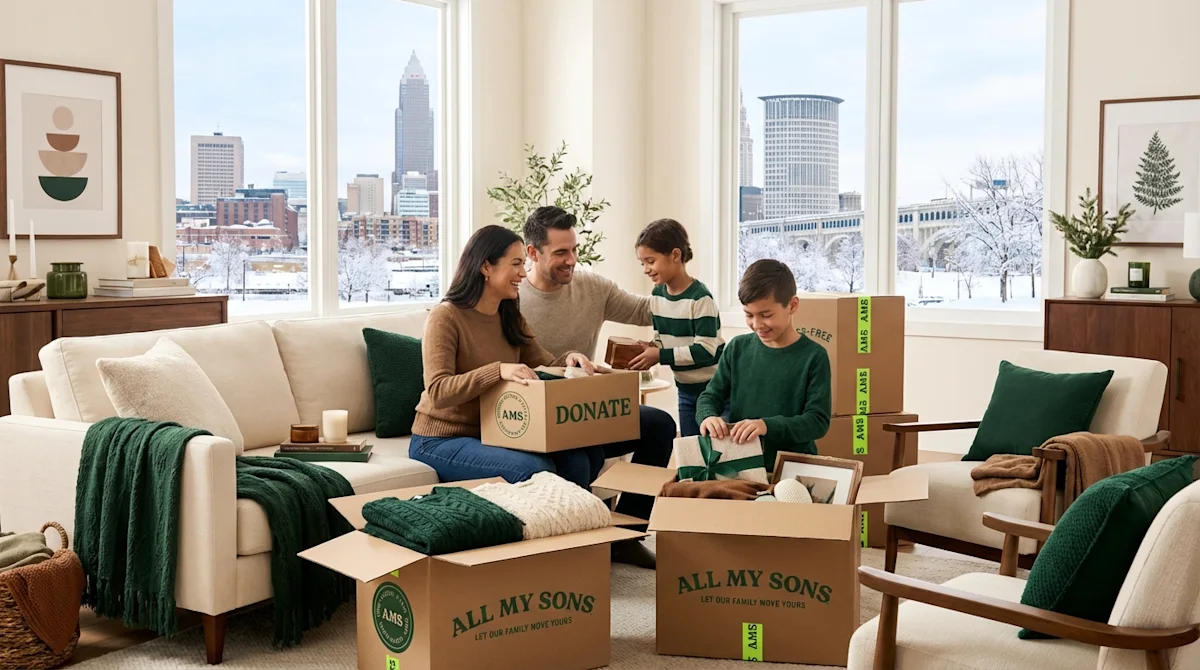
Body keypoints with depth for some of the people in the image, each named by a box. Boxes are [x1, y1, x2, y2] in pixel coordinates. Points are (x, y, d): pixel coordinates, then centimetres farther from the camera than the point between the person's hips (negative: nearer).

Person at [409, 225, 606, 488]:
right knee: (536, 469, -30)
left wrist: (569, 358, -12)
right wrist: (498, 370, -36)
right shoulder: (445, 317, -14)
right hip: (440, 441, -7)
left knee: (577, 459, -17)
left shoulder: (510, 318, 9)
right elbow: (438, 392, -24)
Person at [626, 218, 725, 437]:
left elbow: (705, 349, -24)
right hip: (685, 388, 7)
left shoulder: (700, 298, -21)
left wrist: (660, 356, -25)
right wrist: (649, 349, -11)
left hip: (714, 387, -7)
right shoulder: (657, 295, 2)